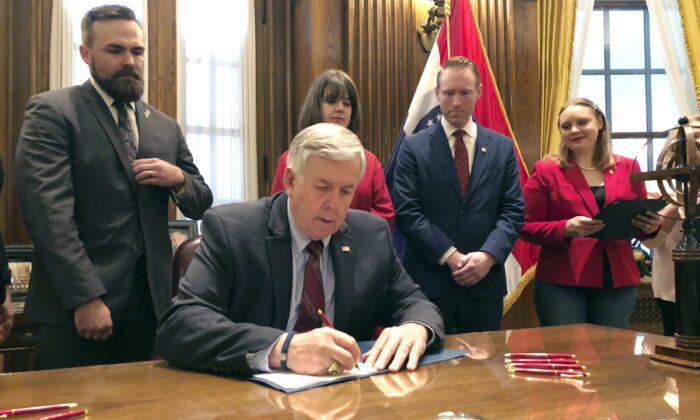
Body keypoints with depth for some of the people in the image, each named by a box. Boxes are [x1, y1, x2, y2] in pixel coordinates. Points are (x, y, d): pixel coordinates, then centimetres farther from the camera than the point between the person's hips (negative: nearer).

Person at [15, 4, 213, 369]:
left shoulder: (164, 127, 13)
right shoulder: (51, 112, -3)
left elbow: (200, 206, 16)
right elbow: (48, 211, -13)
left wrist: (178, 178, -6)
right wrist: (86, 297, -20)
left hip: (147, 302, 5)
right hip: (74, 306, -5)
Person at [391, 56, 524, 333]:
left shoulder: (502, 147, 8)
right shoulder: (414, 148, 0)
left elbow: (513, 210, 3)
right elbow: (406, 213, -7)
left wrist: (488, 255, -13)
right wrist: (451, 256, -15)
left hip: (485, 281, 3)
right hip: (429, 280, -2)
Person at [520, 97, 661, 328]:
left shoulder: (628, 168, 8)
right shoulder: (546, 170, 0)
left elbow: (640, 224, 16)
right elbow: (527, 227, -3)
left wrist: (650, 226, -6)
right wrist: (566, 229, -19)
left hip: (618, 281, 3)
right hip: (560, 283, -3)